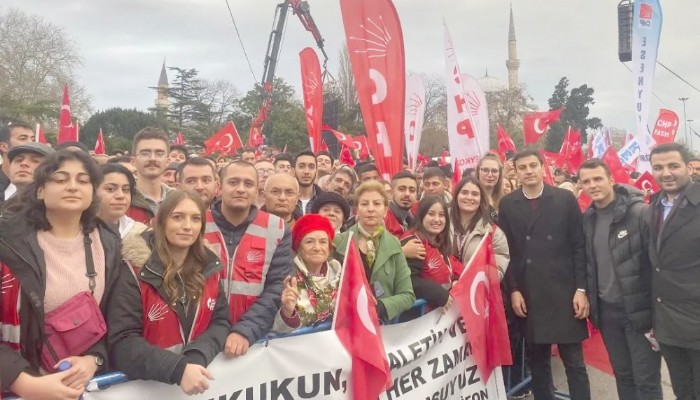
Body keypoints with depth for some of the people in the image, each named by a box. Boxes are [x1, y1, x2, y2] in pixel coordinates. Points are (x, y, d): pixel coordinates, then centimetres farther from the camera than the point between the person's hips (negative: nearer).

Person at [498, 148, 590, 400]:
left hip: (563, 292, -1)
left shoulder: (565, 199, 1)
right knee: (537, 362, 12)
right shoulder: (507, 204, 5)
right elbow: (505, 251, 4)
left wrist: (581, 288, -6)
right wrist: (513, 290, -2)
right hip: (527, 295, 2)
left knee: (574, 362, 5)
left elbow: (579, 246, -1)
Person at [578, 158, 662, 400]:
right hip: (606, 311, 5)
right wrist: (591, 304, 9)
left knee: (646, 380, 4)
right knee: (623, 376, 18)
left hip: (639, 310, -5)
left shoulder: (639, 212, -13)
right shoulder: (587, 219, 4)